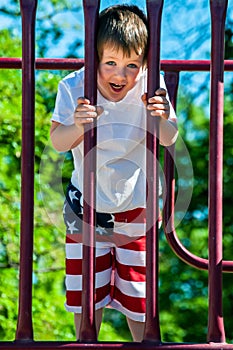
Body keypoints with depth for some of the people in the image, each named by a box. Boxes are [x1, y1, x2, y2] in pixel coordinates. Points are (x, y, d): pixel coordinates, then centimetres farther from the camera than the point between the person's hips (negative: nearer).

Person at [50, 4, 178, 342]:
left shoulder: (150, 86, -19)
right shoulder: (74, 88, -19)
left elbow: (169, 140, -13)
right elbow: (57, 143, -16)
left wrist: (163, 120, -35)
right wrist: (76, 127, -37)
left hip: (136, 204, 0)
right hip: (87, 205, 0)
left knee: (137, 291, 8)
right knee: (87, 291, 10)